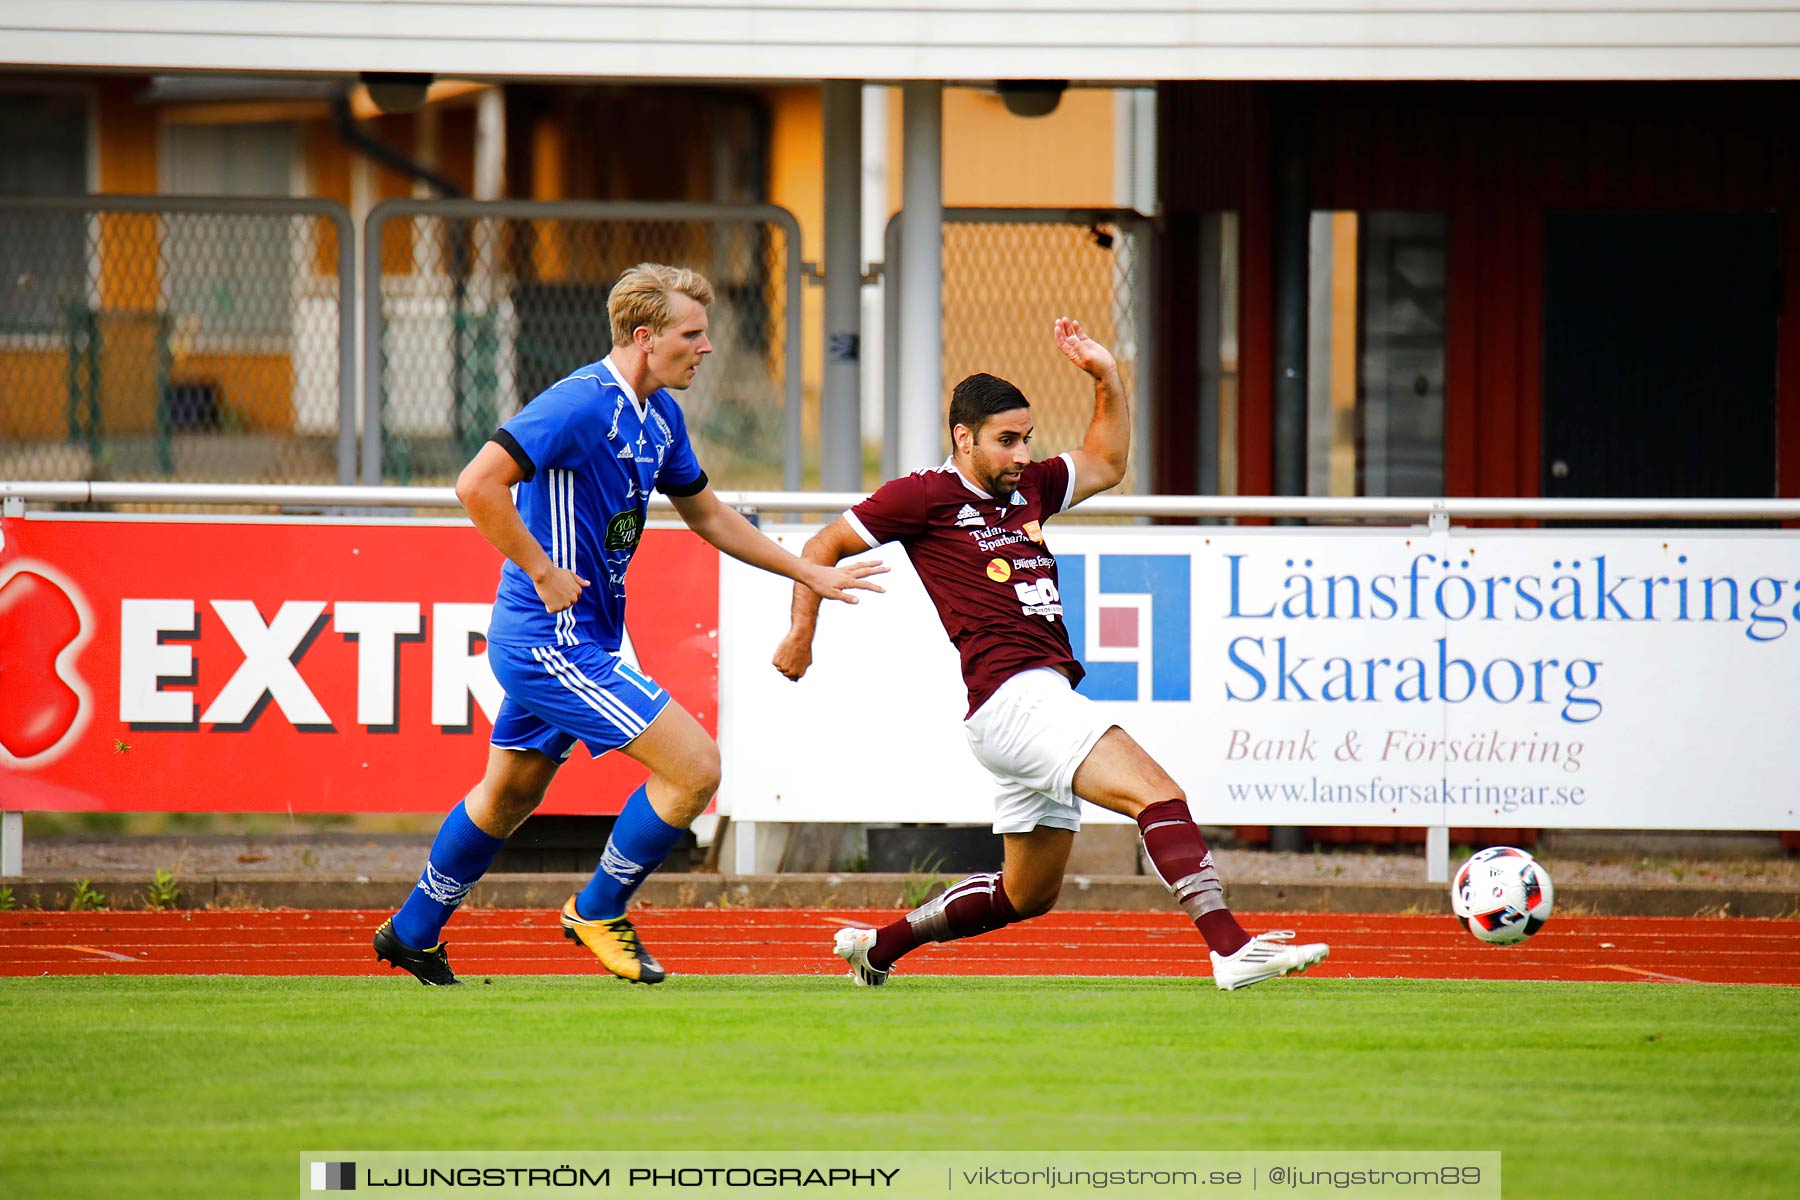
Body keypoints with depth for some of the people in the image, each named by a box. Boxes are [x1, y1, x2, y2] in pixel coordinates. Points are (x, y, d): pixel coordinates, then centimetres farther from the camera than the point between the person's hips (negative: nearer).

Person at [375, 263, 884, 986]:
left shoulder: (659, 414, 10)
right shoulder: (584, 403, -20)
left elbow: (704, 512, 24)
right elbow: (478, 486, -26)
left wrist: (809, 574, 22)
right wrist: (542, 571, -21)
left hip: (543, 645, 10)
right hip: (553, 638, -10)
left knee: (510, 794, 24)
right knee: (694, 766, -12)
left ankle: (412, 933, 39)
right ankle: (598, 911, 3)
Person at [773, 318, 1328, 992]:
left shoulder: (1029, 487, 19)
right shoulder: (926, 496, -1)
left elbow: (1106, 463, 33)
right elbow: (821, 549, 7)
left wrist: (1107, 378, 20)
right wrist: (802, 634, 3)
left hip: (1049, 701, 9)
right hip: (1010, 700, -9)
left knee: (1027, 896, 18)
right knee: (1159, 795, -24)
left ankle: (877, 947, 31)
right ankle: (1232, 948, -37)